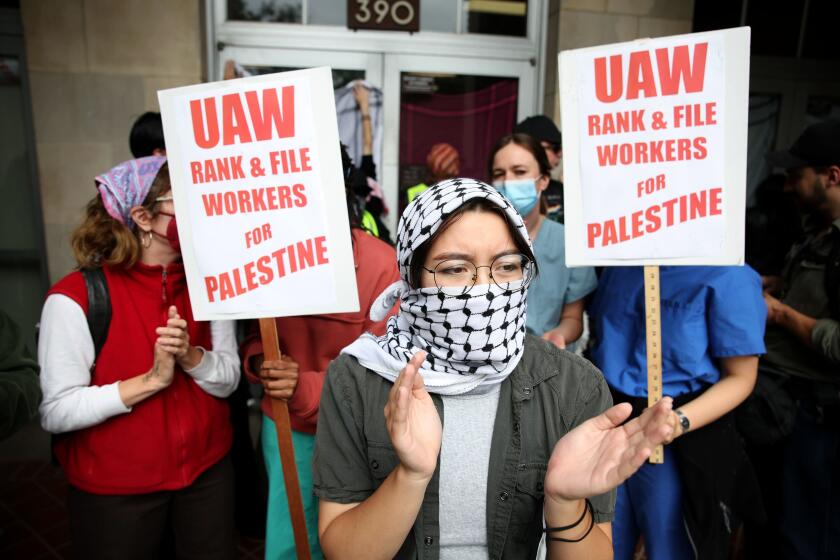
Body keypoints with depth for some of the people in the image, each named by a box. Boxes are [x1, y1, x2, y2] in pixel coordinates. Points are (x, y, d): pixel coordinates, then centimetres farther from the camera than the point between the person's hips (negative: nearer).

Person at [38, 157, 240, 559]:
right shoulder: (75, 297, -17)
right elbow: (54, 412, -18)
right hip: (115, 488, -4)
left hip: (207, 471, 5)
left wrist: (190, 356, -22)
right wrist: (151, 380, -25)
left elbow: (228, 380, -3)